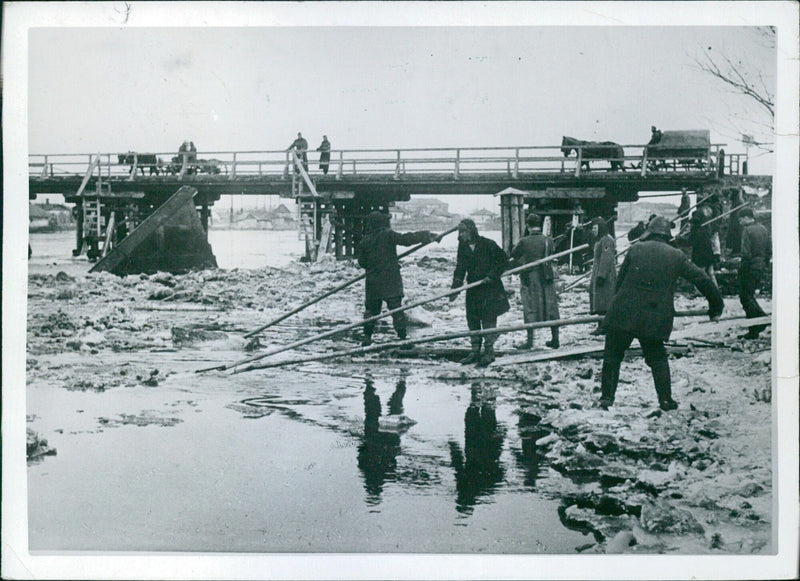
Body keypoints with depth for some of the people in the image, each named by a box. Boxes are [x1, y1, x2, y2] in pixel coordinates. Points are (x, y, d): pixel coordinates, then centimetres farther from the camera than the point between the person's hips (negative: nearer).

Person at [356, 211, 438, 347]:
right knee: (396, 309, 0)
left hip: (373, 282, 3)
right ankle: (402, 337, -1)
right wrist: (427, 236, -8)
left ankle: (367, 337, 14)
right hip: (391, 281, -3)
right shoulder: (388, 235, -9)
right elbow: (406, 239, -15)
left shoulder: (364, 241, 2)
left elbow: (362, 262, 8)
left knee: (371, 309, 14)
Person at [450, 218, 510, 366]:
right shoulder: (463, 247, 5)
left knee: (488, 319, -6)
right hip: (473, 289, 6)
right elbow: (460, 269, 0)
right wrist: (455, 289, -11)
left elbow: (504, 259, -4)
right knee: (472, 320, 7)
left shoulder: (488, 244, -10)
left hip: (490, 288, -6)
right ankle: (475, 351, 16)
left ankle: (489, 352, 0)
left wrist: (493, 275, -12)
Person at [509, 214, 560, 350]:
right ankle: (555, 339, 15)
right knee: (551, 307, 10)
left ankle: (530, 341, 3)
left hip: (529, 278, -3)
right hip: (547, 278, 3)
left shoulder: (524, 242, -12)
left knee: (530, 309, 3)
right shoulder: (548, 240, -3)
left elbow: (513, 255, 1)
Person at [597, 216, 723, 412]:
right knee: (658, 359, 18)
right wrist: (716, 306, 24)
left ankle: (607, 396, 9)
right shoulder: (677, 256, 7)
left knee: (612, 356, 11)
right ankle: (665, 399, 17)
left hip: (624, 314, -1)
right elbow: (702, 280, 12)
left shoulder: (635, 249, 5)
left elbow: (620, 280, 9)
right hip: (655, 319, 1)